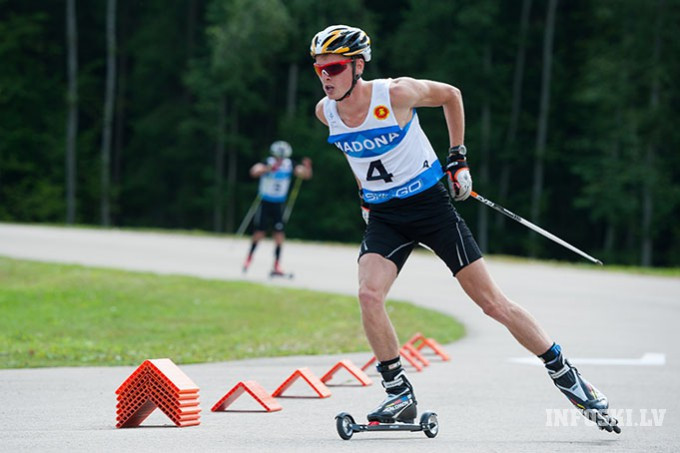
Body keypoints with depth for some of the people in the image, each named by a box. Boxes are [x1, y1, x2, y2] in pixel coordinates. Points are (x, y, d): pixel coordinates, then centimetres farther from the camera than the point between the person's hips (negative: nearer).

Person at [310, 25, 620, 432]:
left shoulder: (395, 94, -19)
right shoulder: (326, 113, -6)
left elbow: (450, 95, 0)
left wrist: (458, 157, 1)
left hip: (430, 204, -3)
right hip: (384, 216, 3)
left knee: (493, 303, -3)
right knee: (369, 295, -22)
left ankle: (566, 376, 11)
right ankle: (400, 397, -7)